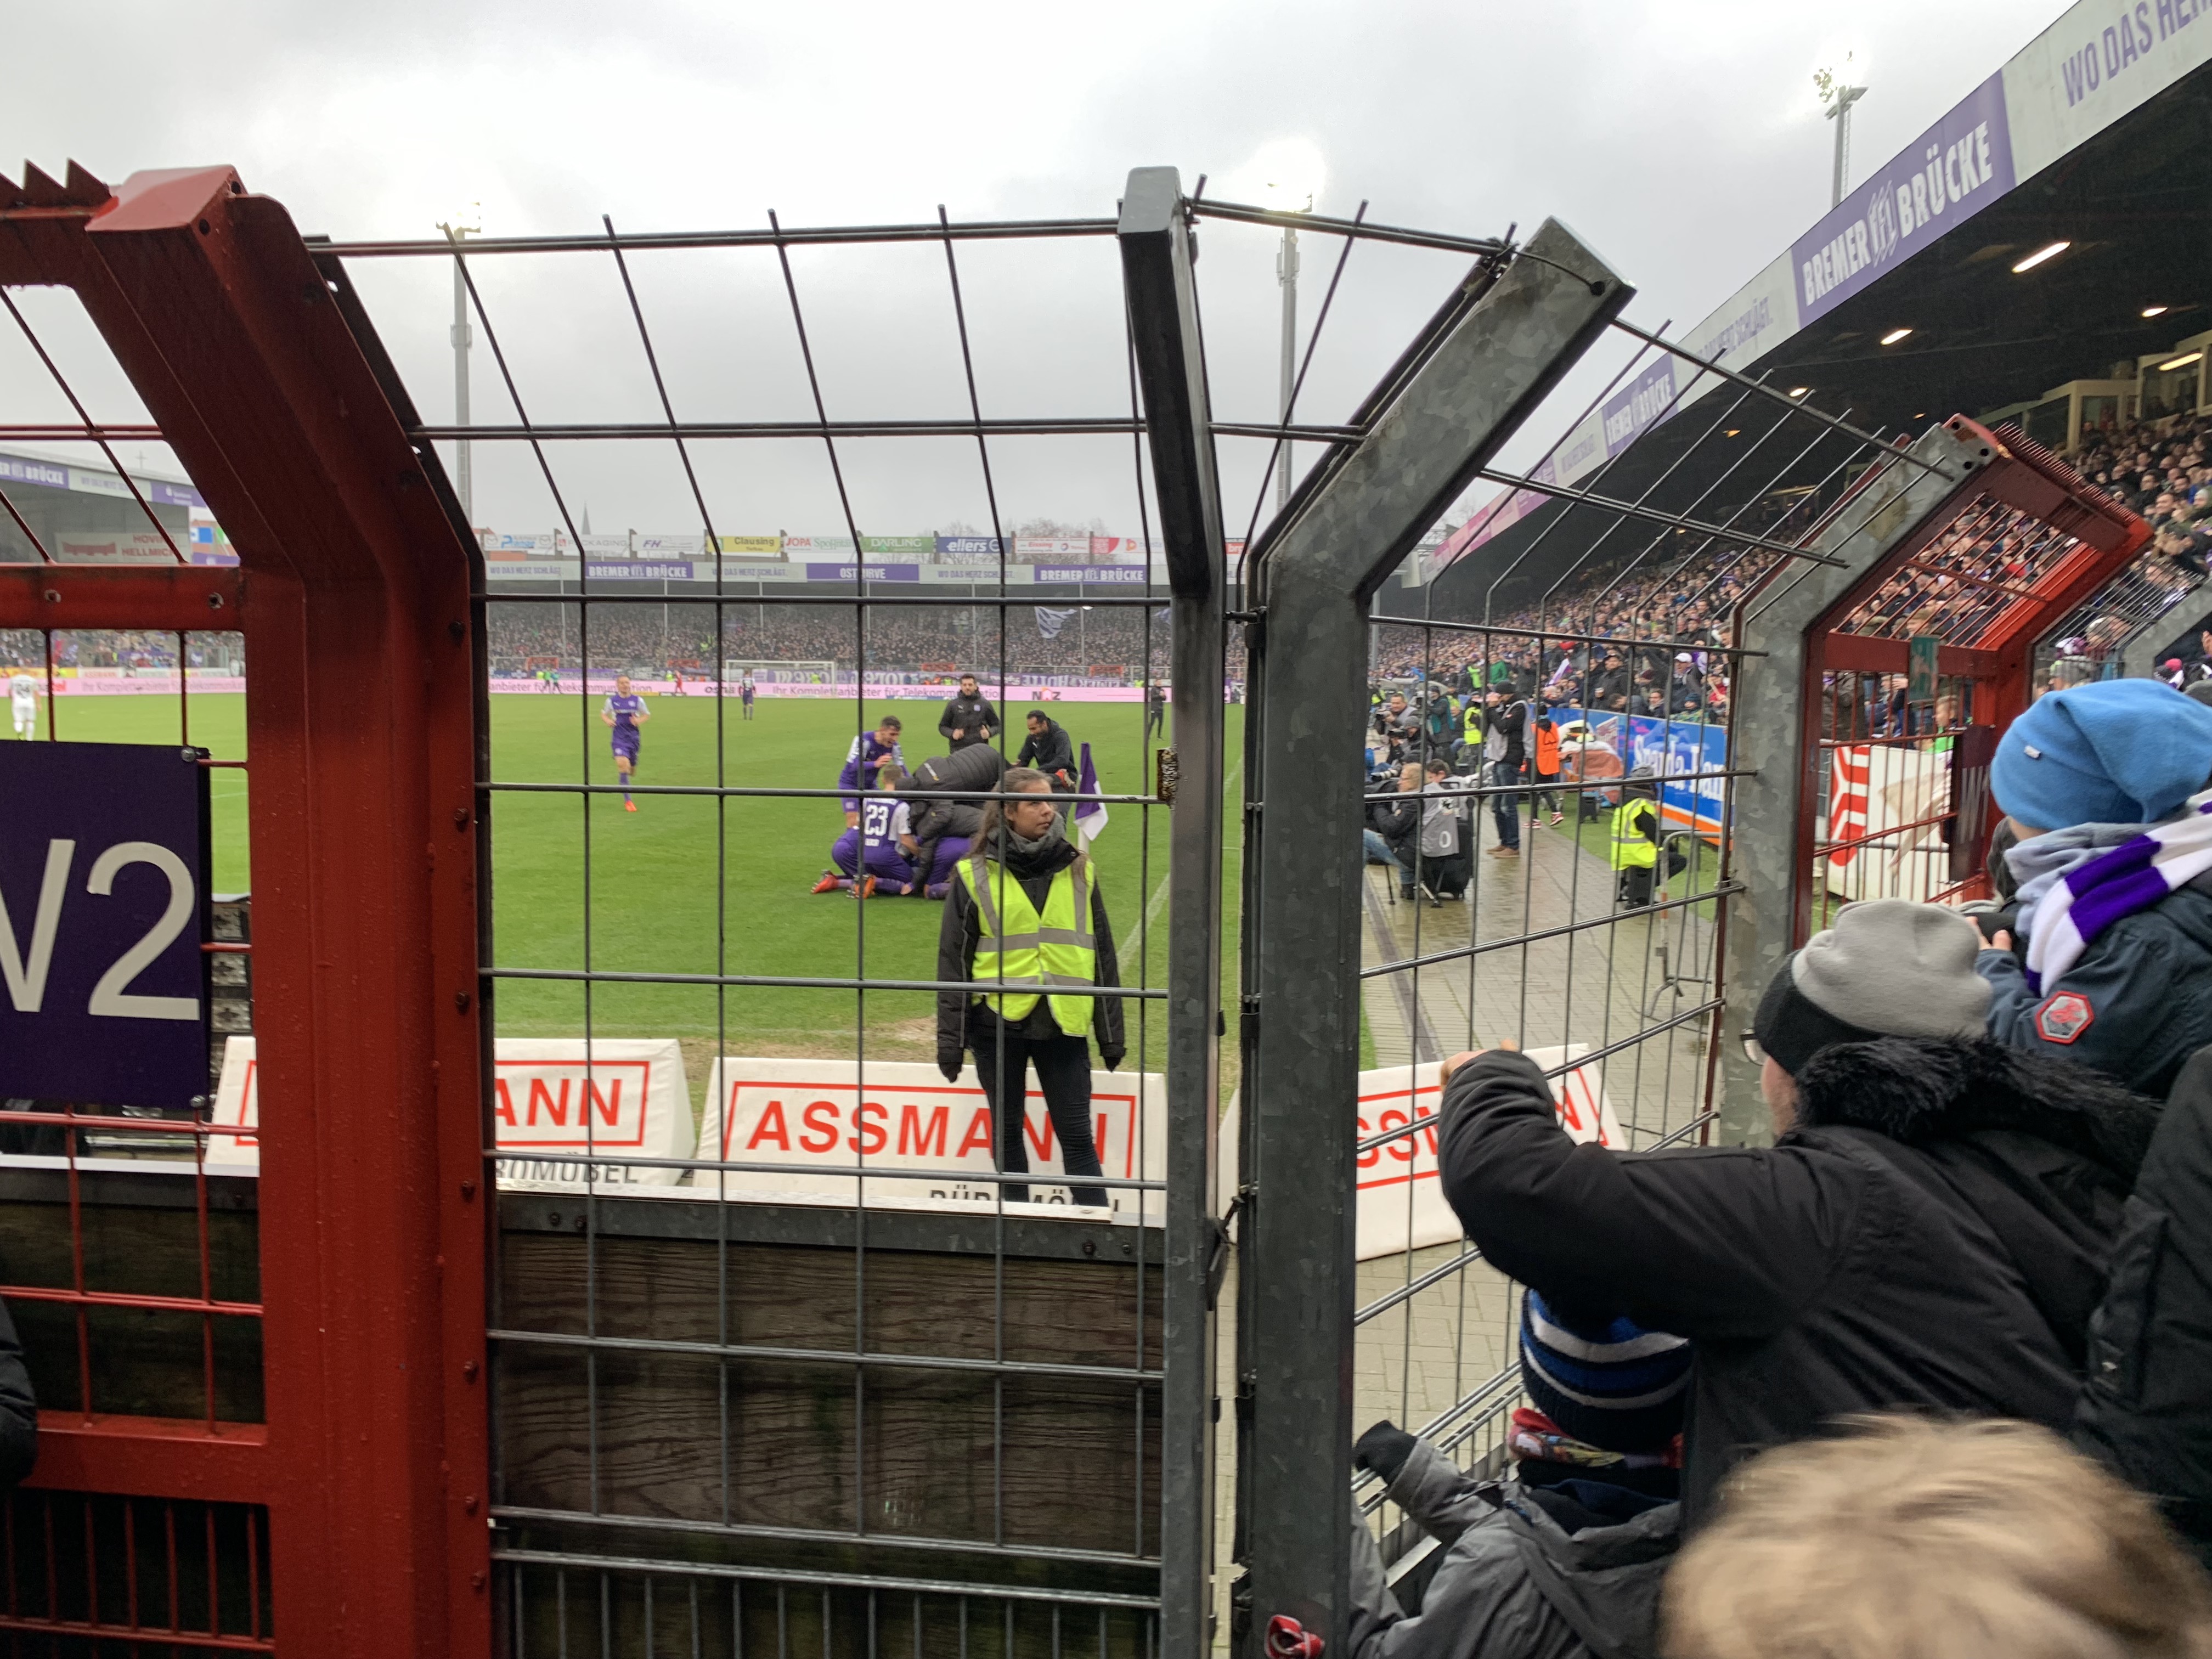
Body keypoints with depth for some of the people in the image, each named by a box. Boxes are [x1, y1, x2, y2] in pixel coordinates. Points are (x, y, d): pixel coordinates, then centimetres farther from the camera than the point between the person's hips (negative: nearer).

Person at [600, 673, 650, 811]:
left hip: (634, 736, 2)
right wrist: (607, 720, -7)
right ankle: (628, 801, -16)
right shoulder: (612, 701, 1)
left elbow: (647, 715, 10)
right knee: (623, 764, -22)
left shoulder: (638, 700, 1)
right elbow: (603, 713, 16)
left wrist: (639, 721, -11)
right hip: (619, 737, -2)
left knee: (632, 771, 8)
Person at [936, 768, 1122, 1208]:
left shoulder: (1079, 871, 6)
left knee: (1076, 1135, 2)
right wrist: (950, 1039, 0)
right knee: (1007, 1132, 11)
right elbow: (953, 960, 2)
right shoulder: (975, 875, 0)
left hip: (1062, 1023, 1)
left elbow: (1102, 955, 10)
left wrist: (1112, 1033, 9)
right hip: (998, 1023, 0)